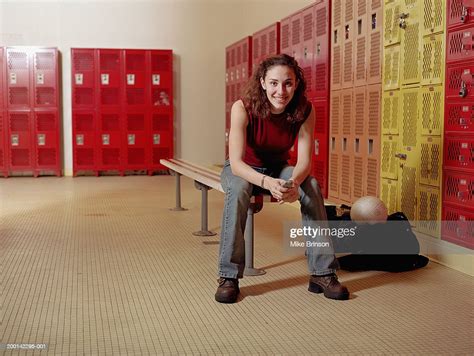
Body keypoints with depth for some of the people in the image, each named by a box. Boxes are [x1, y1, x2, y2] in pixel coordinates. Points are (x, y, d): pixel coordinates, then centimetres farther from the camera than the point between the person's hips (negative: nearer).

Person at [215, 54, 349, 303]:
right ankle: (228, 276, -29)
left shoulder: (304, 110, -21)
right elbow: (236, 162, -35)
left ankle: (322, 272, -19)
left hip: (278, 168, 3)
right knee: (238, 189, -37)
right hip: (242, 170, -2)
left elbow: (304, 160, -23)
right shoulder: (243, 108, -30)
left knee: (312, 186, -26)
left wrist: (294, 182, -46)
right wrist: (267, 183, -54)